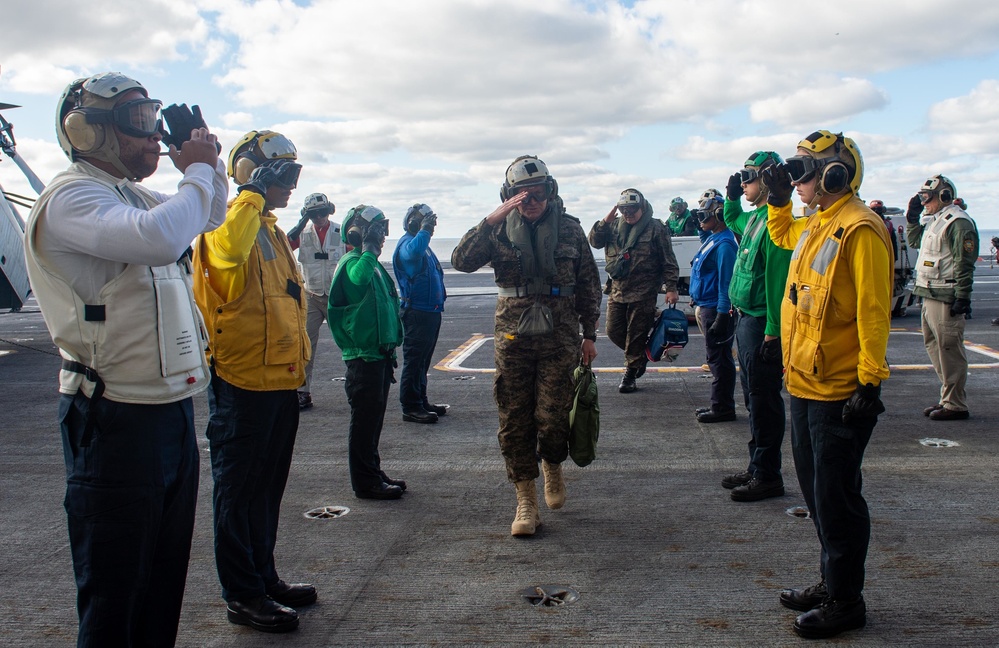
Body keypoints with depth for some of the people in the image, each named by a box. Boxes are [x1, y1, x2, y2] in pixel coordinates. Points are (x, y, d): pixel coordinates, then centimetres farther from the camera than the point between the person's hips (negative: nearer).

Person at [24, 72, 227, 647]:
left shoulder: (135, 195, 15)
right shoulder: (71, 197, -13)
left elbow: (210, 216, 30)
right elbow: (157, 236, -32)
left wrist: (208, 165, 10)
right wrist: (198, 172, -15)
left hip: (173, 407, 9)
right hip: (118, 420, -9)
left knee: (165, 578, 19)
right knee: (115, 588, 4)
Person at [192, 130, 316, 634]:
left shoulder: (273, 233, 17)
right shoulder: (225, 225, -12)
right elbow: (228, 252, -38)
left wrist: (299, 361, 24)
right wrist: (253, 195, -28)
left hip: (280, 383, 9)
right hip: (242, 384, -9)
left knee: (268, 487, 18)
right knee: (239, 491, 3)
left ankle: (264, 577, 31)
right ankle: (242, 595, 13)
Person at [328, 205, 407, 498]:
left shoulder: (374, 264, 17)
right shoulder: (352, 262, -13)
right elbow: (359, 279, -40)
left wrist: (391, 348, 23)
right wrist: (369, 249, -30)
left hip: (379, 351, 10)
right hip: (363, 354, -10)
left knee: (374, 418, 16)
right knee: (365, 418, -3)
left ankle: (373, 473, 26)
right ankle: (365, 482, 3)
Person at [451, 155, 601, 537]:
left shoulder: (569, 228, 3)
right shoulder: (500, 230, 1)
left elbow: (589, 285, 9)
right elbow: (461, 260, -15)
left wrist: (589, 335, 6)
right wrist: (493, 219, -23)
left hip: (559, 337, -1)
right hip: (513, 337, 1)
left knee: (552, 418, -5)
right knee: (514, 422, 3)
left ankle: (553, 466, 28)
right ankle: (526, 502, 14)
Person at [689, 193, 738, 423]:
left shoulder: (724, 244, -18)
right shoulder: (712, 239, 14)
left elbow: (726, 281, -22)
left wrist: (722, 315, -23)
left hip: (715, 309, -11)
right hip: (704, 307, 11)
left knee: (719, 359, -3)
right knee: (715, 358, 16)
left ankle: (723, 408, 5)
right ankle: (719, 404, 26)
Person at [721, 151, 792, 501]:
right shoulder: (753, 218, 12)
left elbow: (777, 279, -23)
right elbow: (732, 221, 38)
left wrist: (772, 332, -24)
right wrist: (731, 198, 19)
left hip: (761, 323, -10)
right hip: (745, 318, 10)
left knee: (764, 402, -2)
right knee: (753, 398, 16)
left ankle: (767, 476, 8)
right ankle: (757, 468, 27)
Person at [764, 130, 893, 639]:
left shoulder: (859, 229, -17)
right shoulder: (814, 225, 12)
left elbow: (873, 310, -20)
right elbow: (782, 237, 36)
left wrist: (870, 382, -21)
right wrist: (778, 201, 20)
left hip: (840, 391, -9)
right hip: (805, 385, 10)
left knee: (836, 498, 1)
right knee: (816, 490, 18)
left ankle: (845, 601, 15)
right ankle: (831, 582, 32)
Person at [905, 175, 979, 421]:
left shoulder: (958, 222, -14)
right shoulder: (934, 221, 17)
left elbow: (964, 263, -19)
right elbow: (913, 240, 33)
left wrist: (962, 297, -22)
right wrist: (912, 216, 19)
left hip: (946, 299, -10)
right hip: (929, 296, 11)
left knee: (950, 350, -6)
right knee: (934, 346, 15)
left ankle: (955, 405, 0)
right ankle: (947, 398, 25)